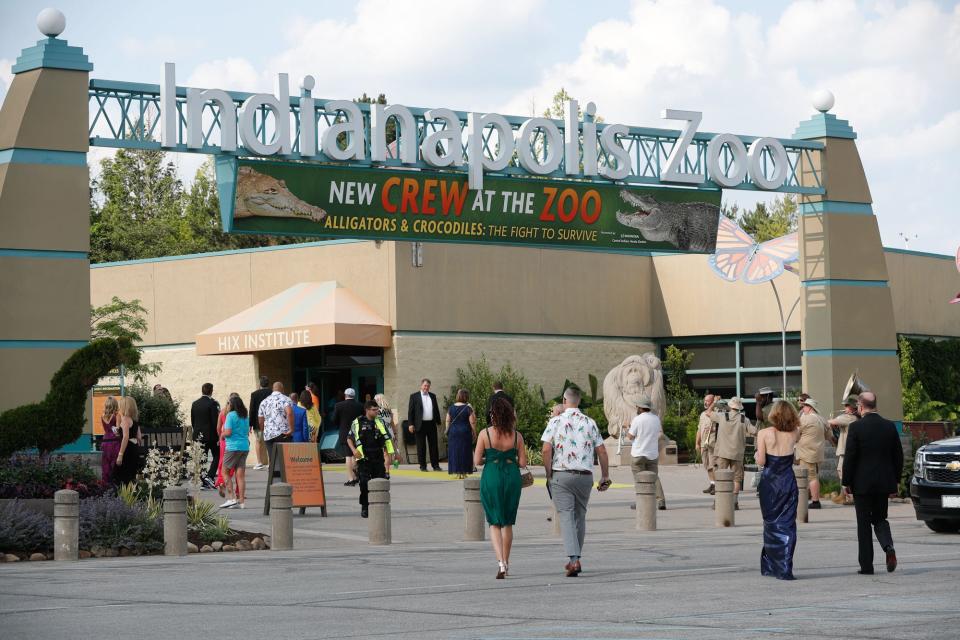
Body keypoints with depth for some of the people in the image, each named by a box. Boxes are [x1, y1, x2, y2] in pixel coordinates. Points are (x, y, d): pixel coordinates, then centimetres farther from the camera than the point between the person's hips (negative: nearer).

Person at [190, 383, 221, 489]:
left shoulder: (194, 404, 5)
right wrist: (218, 436, -10)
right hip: (211, 435, -5)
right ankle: (209, 476, -9)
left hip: (198, 436, 5)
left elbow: (192, 421, 10)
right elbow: (215, 421, -15)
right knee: (217, 456, 7)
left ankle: (202, 481, 7)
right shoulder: (212, 403, -13)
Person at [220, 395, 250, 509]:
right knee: (240, 474, 5)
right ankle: (242, 501, 2)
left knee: (225, 471, 4)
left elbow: (228, 432, -15)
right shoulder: (246, 416, 12)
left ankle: (231, 498, -6)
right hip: (245, 447, 7)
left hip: (233, 447, -7)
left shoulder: (230, 415, -9)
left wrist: (222, 435, 5)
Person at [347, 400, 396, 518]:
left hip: (378, 458, 3)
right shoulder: (357, 423, 1)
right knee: (365, 484, -8)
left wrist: (392, 451, 11)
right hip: (364, 459, -3)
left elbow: (387, 438, 18)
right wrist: (354, 450, -12)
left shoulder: (380, 422, 11)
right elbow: (349, 438, 5)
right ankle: (364, 508, 1)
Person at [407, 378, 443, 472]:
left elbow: (436, 409, 18)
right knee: (421, 446, 1)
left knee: (434, 446, 4)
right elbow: (410, 411, -2)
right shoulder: (414, 396, 1)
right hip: (420, 425, -4)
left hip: (431, 424, 4)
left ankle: (435, 465, 9)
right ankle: (423, 466, 6)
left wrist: (438, 421, 11)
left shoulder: (432, 396, 13)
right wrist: (411, 424, -9)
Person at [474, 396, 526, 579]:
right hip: (512, 476, 2)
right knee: (508, 523, 17)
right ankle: (506, 563, 23)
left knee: (494, 523, 6)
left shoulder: (485, 434, -8)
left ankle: (500, 562, -12)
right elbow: (523, 463, -1)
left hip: (491, 478, -2)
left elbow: (477, 461, -6)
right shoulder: (516, 436, -2)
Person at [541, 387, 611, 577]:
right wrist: (605, 476, 14)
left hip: (561, 475, -3)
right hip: (585, 476, 3)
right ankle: (575, 559, 21)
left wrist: (549, 474, -1)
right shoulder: (589, 423, 5)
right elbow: (601, 451, 5)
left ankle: (574, 560, -20)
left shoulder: (555, 422, -2)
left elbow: (546, 450, -10)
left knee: (566, 517, -5)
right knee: (580, 516, 16)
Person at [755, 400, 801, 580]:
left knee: (771, 524, 12)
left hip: (769, 482, -1)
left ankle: (770, 566, 18)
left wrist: (756, 455, 10)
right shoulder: (794, 434, -2)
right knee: (787, 524, 4)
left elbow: (761, 461, -8)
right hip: (788, 482, 1)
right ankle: (784, 568, -4)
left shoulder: (764, 433, -9)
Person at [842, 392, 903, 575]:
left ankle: (866, 565, 5)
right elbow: (898, 456, 6)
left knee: (864, 524, 5)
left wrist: (846, 483, -2)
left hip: (862, 484, -4)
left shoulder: (856, 427, -11)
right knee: (880, 518, 17)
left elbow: (849, 458, -11)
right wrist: (895, 481, 15)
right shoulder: (890, 426, 2)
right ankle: (888, 547, -10)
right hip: (884, 483, 4)